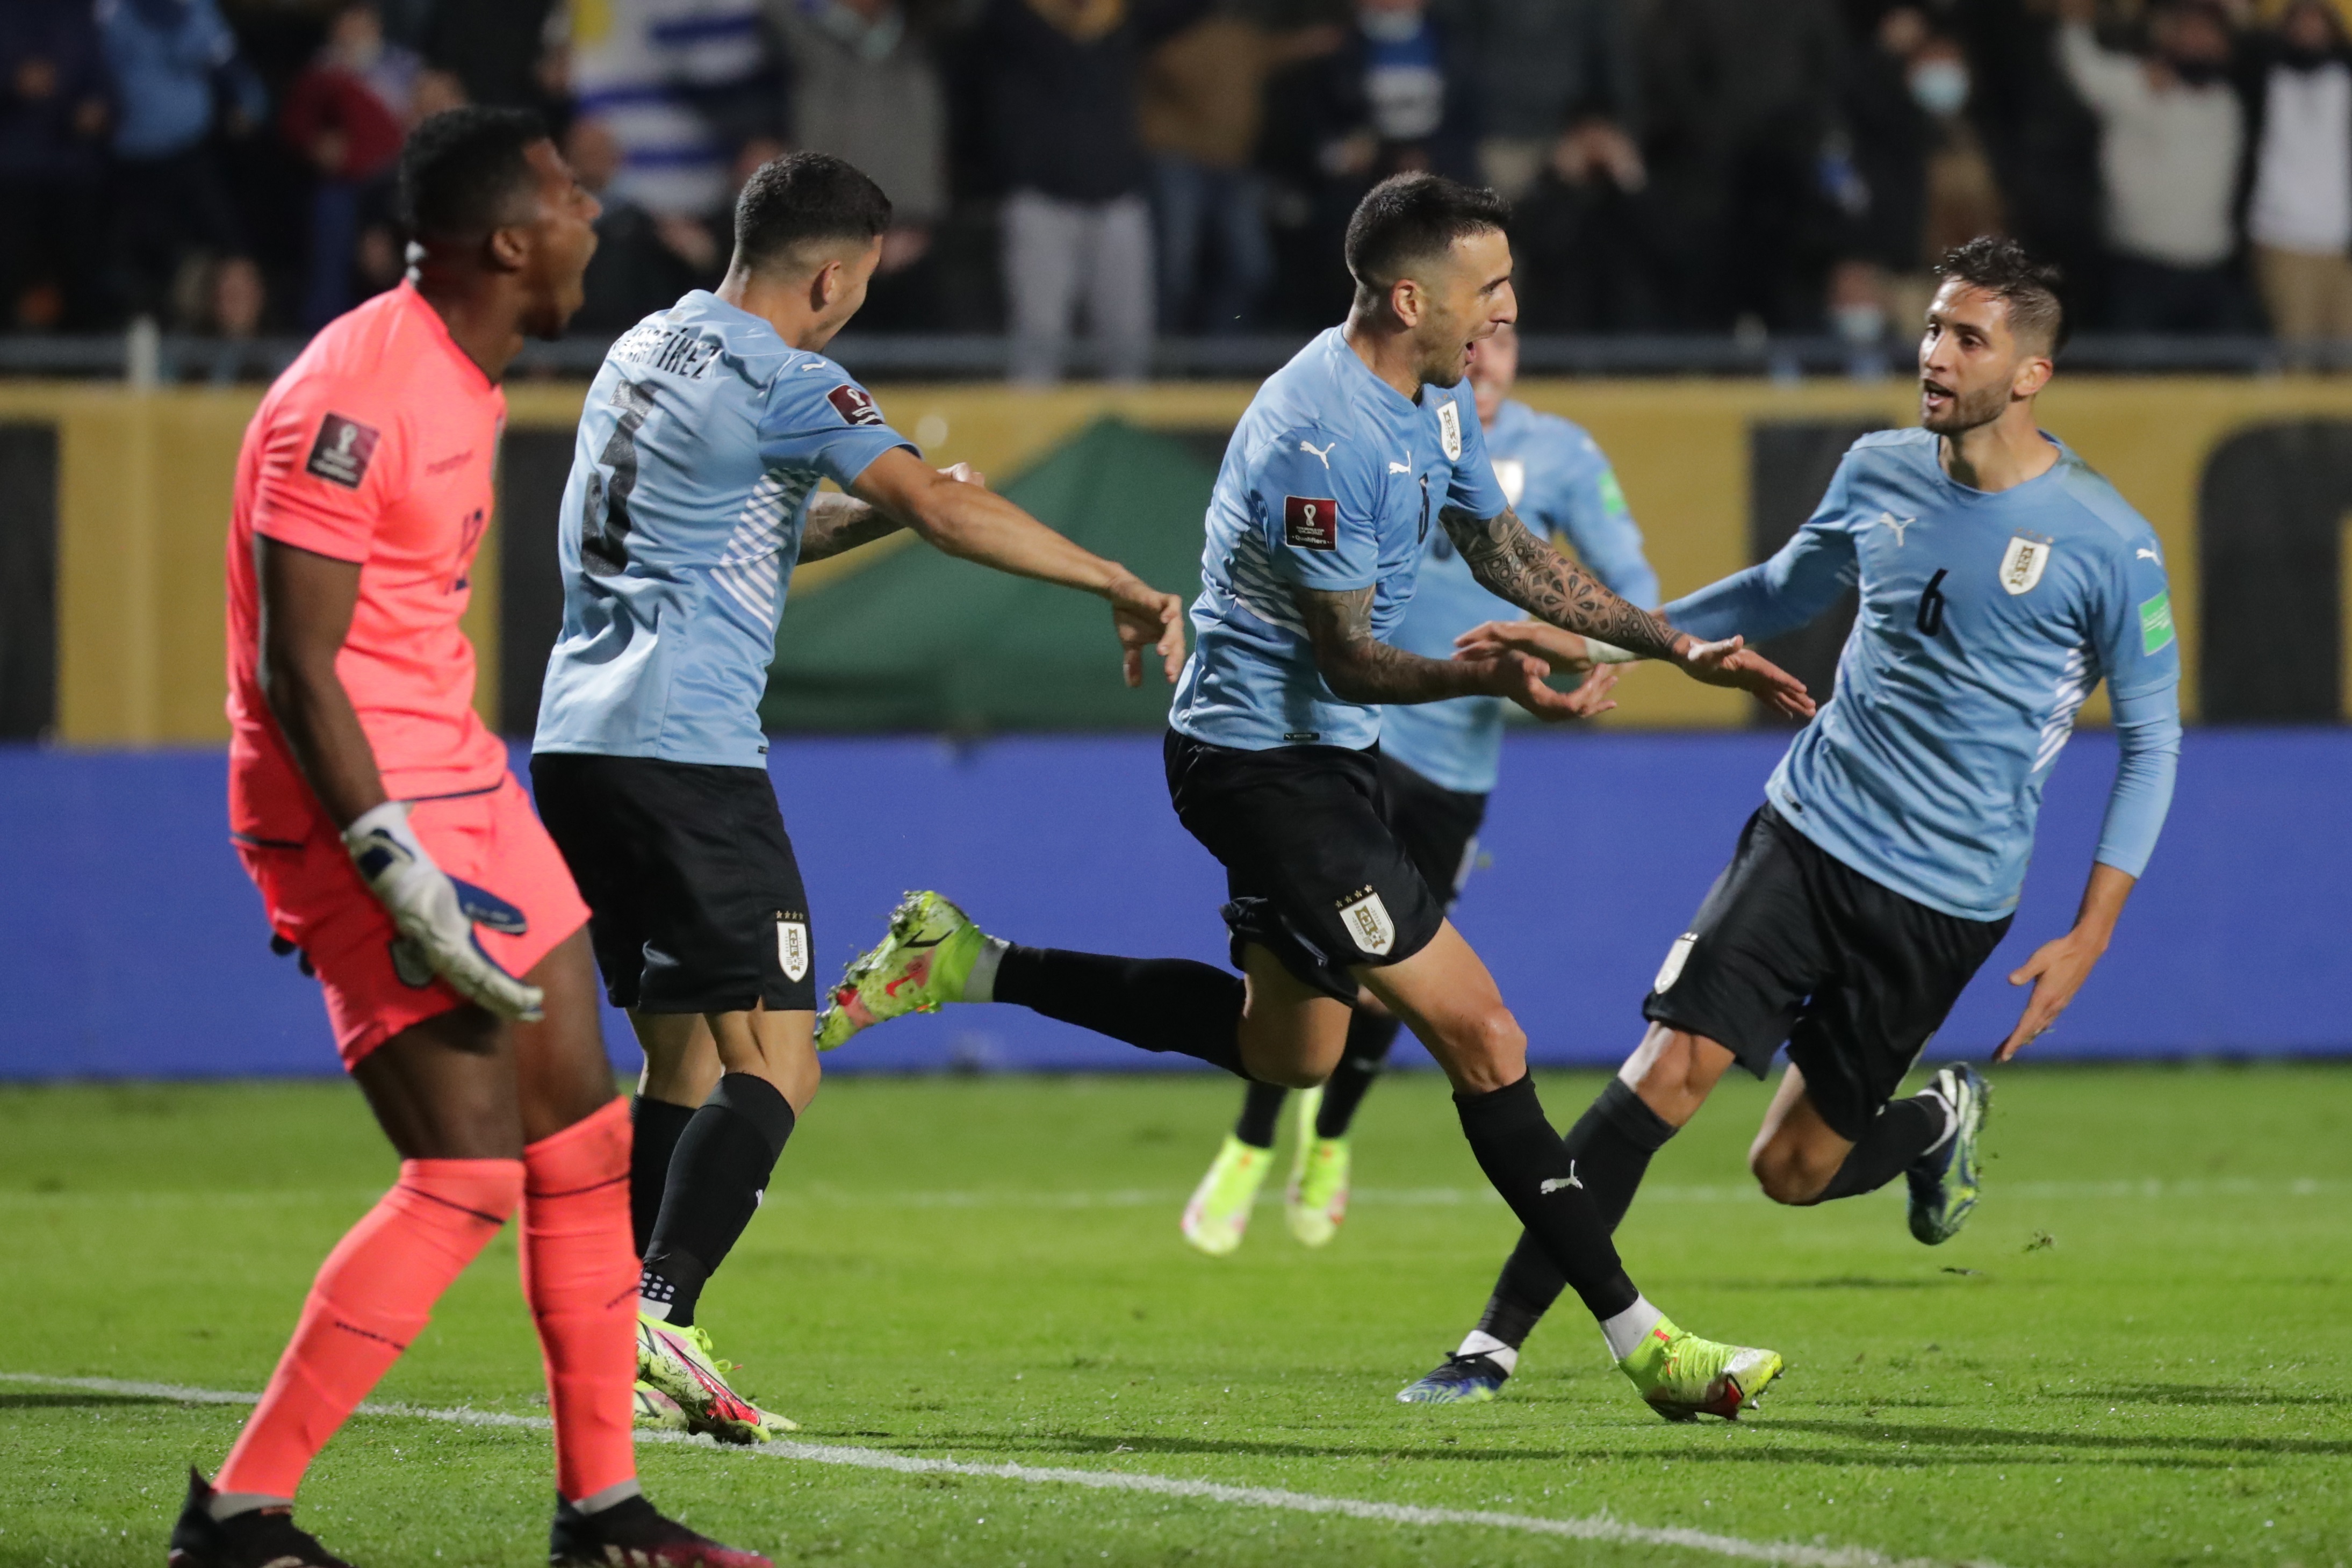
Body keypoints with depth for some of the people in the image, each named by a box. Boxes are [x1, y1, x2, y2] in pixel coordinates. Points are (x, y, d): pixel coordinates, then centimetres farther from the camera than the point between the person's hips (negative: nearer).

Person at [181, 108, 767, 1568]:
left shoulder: (469, 378, 12)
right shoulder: (356, 399, -20)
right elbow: (295, 668, -23)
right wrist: (396, 871, -27)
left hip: (461, 787, 10)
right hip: (361, 808, -10)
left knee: (586, 1139, 10)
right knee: (470, 1175, -12)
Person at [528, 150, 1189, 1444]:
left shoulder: (648, 350, 20)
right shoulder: (779, 381, -8)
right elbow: (947, 511, -17)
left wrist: (877, 515, 20)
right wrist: (1124, 591, -12)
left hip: (577, 742, 9)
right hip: (684, 747, -9)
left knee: (681, 1058, 14)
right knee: (773, 1062, -9)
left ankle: (617, 1355, 8)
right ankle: (657, 1318, -24)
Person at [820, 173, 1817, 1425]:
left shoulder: (1434, 401, 5)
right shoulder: (1320, 438, -26)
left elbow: (1508, 556, 18)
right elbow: (1349, 657, -23)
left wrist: (1680, 648, 16)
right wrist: (1487, 678, -40)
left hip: (1319, 754, 11)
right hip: (1265, 757, -11)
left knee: (1285, 1049, 24)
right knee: (1478, 1032, -11)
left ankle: (971, 967, 26)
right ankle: (1641, 1342, -7)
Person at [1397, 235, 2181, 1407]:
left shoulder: (2105, 543, -11)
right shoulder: (1879, 473, 2)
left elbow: (2152, 737, -3)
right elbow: (1782, 593, 22)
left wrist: (2090, 937, -7)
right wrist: (1593, 640, 19)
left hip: (1945, 900, -3)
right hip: (1807, 830, 3)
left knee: (1792, 1170, 1)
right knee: (1663, 1077, -14)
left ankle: (1941, 1120, 35)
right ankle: (1498, 1339, -8)